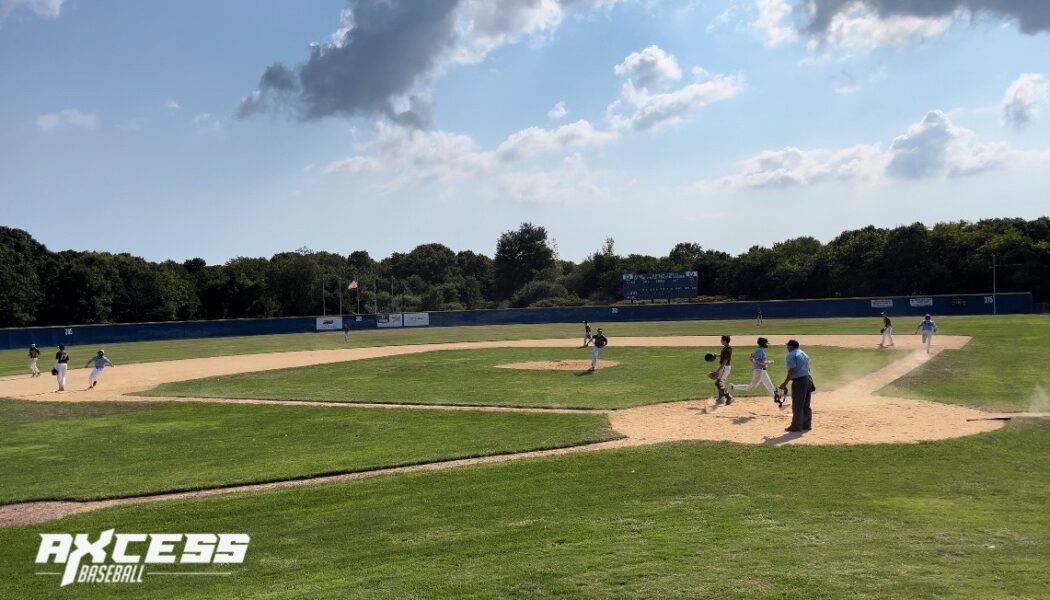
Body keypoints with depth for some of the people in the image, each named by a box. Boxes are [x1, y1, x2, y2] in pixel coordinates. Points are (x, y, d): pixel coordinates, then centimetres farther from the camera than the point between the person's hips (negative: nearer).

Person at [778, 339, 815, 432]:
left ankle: (796, 426, -1)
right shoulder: (804, 354, 19)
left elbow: (792, 371, -18)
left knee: (797, 405, -4)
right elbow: (807, 368, 18)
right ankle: (806, 425, 20)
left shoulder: (791, 355, -8)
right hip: (808, 379, 9)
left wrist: (785, 383, -17)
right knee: (806, 405, 15)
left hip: (799, 381, -9)